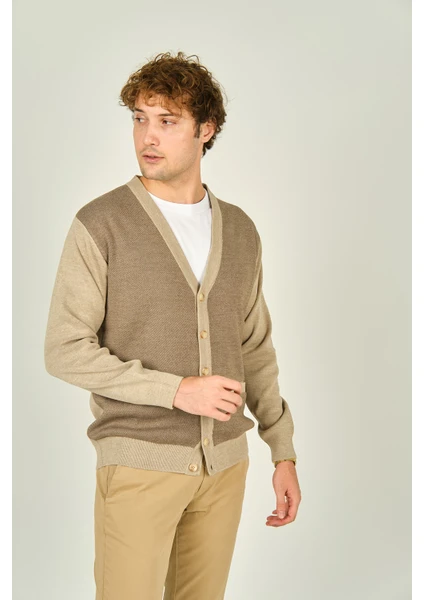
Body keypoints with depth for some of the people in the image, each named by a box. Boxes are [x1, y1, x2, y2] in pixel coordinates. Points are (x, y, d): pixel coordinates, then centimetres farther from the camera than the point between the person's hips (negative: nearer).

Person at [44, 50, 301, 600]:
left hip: (225, 462, 5)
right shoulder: (99, 225, -7)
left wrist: (283, 452, 11)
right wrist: (176, 390, -17)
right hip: (139, 463, -4)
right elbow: (65, 352, -11)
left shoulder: (240, 231, 7)